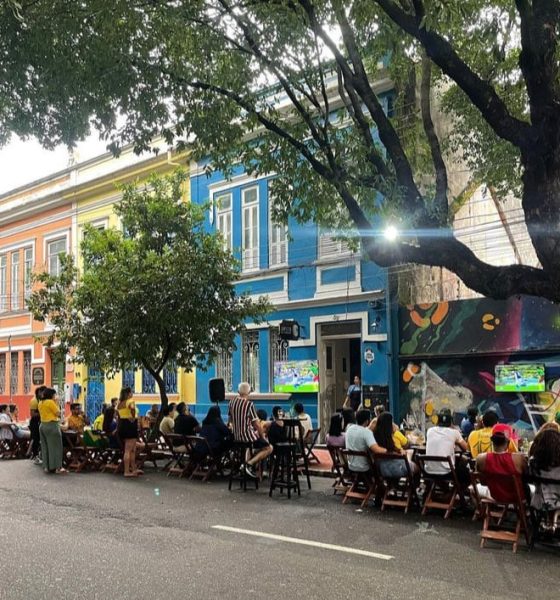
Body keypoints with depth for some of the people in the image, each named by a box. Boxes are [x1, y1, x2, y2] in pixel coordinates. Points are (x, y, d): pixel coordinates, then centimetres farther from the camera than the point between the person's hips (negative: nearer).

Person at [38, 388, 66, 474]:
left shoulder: (40, 403, 11)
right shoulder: (51, 402, -13)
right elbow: (58, 413, -11)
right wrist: (56, 403, -4)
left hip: (42, 425, 8)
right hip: (52, 426, -8)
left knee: (45, 447, 10)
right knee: (54, 447, -3)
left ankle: (46, 467, 13)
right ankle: (55, 467, -2)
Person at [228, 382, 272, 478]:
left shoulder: (232, 402, 0)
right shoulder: (249, 404, -18)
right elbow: (257, 424, -15)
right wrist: (262, 436, 0)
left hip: (236, 436, 8)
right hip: (248, 435, -8)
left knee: (261, 444, 30)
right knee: (269, 448, 3)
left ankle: (250, 464, 15)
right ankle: (249, 463, -12)